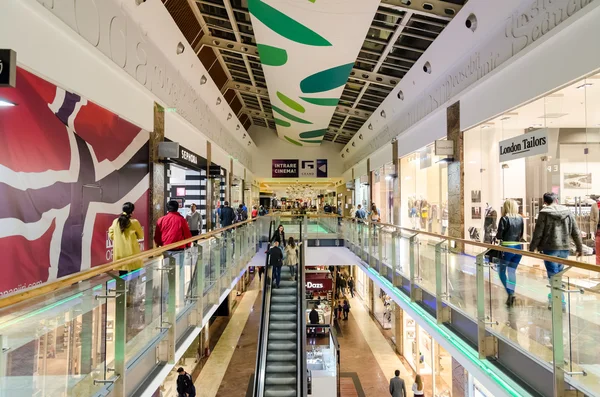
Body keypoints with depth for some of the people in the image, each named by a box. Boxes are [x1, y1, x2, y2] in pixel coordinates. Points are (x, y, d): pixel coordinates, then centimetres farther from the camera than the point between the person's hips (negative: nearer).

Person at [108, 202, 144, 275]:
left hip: (119, 252, 4)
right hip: (132, 252, -4)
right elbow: (141, 236, 1)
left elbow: (111, 235, 10)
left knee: (122, 274, 11)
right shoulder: (134, 222, -11)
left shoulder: (115, 221, 0)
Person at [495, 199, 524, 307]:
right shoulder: (520, 219, 5)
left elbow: (499, 235, -11)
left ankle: (510, 293, -6)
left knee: (501, 271, 8)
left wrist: (497, 236, 10)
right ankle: (511, 295, 17)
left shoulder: (504, 219, -10)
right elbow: (521, 234, 12)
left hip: (507, 248, -5)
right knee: (512, 271, 14)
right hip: (518, 247, 5)